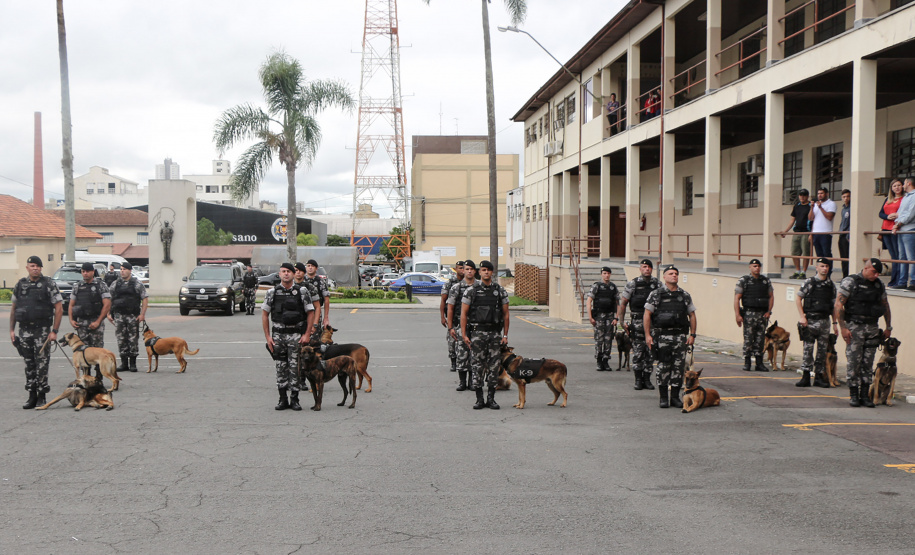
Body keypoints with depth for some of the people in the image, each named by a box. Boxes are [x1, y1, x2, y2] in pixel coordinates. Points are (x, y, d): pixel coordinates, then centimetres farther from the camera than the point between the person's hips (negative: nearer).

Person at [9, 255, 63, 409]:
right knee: (29, 364, 8)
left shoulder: (49, 284, -3)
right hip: (24, 330, 4)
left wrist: (54, 331, -12)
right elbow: (14, 308, 16)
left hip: (42, 330, -4)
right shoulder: (20, 285, 10)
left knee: (42, 363, -4)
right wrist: (12, 330, 9)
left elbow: (59, 309, -6)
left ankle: (41, 397, 4)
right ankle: (32, 396, 15)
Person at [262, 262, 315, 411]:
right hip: (278, 334, 1)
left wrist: (307, 335, -4)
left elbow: (310, 313, 3)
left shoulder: (301, 292, 1)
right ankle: (283, 399, 11)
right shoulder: (272, 293, 4)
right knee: (281, 368, 4)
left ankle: (294, 399, 7)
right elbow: (265, 315, 7)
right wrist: (268, 336, 1)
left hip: (296, 335, -1)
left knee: (295, 368, -1)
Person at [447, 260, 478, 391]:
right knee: (461, 354, -2)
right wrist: (450, 327, -3)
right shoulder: (456, 288, 3)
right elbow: (450, 308, 3)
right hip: (460, 325, -1)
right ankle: (462, 382, 6)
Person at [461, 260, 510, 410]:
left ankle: (491, 398, 12)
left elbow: (506, 314, 9)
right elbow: (463, 314, 2)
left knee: (494, 366, 3)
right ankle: (479, 399, 5)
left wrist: (505, 335, 4)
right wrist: (464, 334, -5)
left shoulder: (500, 291, 7)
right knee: (477, 366, -2)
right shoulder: (471, 291, 1)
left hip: (495, 333, 2)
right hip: (477, 332, -2)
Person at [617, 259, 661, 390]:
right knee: (638, 352, -3)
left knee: (650, 352, 5)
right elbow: (623, 303, 2)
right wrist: (621, 322, -1)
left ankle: (647, 379, 14)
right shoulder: (633, 284, -1)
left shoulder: (657, 283, 8)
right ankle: (638, 380, 6)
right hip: (638, 323, -3)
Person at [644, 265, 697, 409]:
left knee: (679, 366, 2)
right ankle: (663, 397, 9)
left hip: (680, 336, 3)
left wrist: (692, 334, 5)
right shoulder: (656, 294, 2)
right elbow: (647, 315, 0)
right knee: (663, 367, 0)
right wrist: (647, 335, -7)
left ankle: (675, 397, 11)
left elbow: (692, 315, 14)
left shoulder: (685, 296, 12)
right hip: (662, 336, -3)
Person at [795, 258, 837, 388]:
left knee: (822, 350, 5)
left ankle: (819, 377, 12)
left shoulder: (831, 285, 11)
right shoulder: (810, 282, -2)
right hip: (810, 320, -4)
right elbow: (798, 298, -2)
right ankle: (805, 377, 2)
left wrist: (835, 323, 11)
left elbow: (833, 305, 15)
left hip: (824, 320, 4)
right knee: (808, 348, -3)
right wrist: (802, 316, -9)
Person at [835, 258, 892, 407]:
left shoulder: (879, 285, 12)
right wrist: (843, 328, -14)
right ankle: (853, 395, 4)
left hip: (873, 328, 5)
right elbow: (838, 304, -9)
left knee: (868, 364, 5)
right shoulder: (850, 282, -5)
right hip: (854, 328, -5)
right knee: (854, 363, -4)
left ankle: (865, 395, 11)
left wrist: (888, 327, 17)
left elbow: (885, 306, 23)